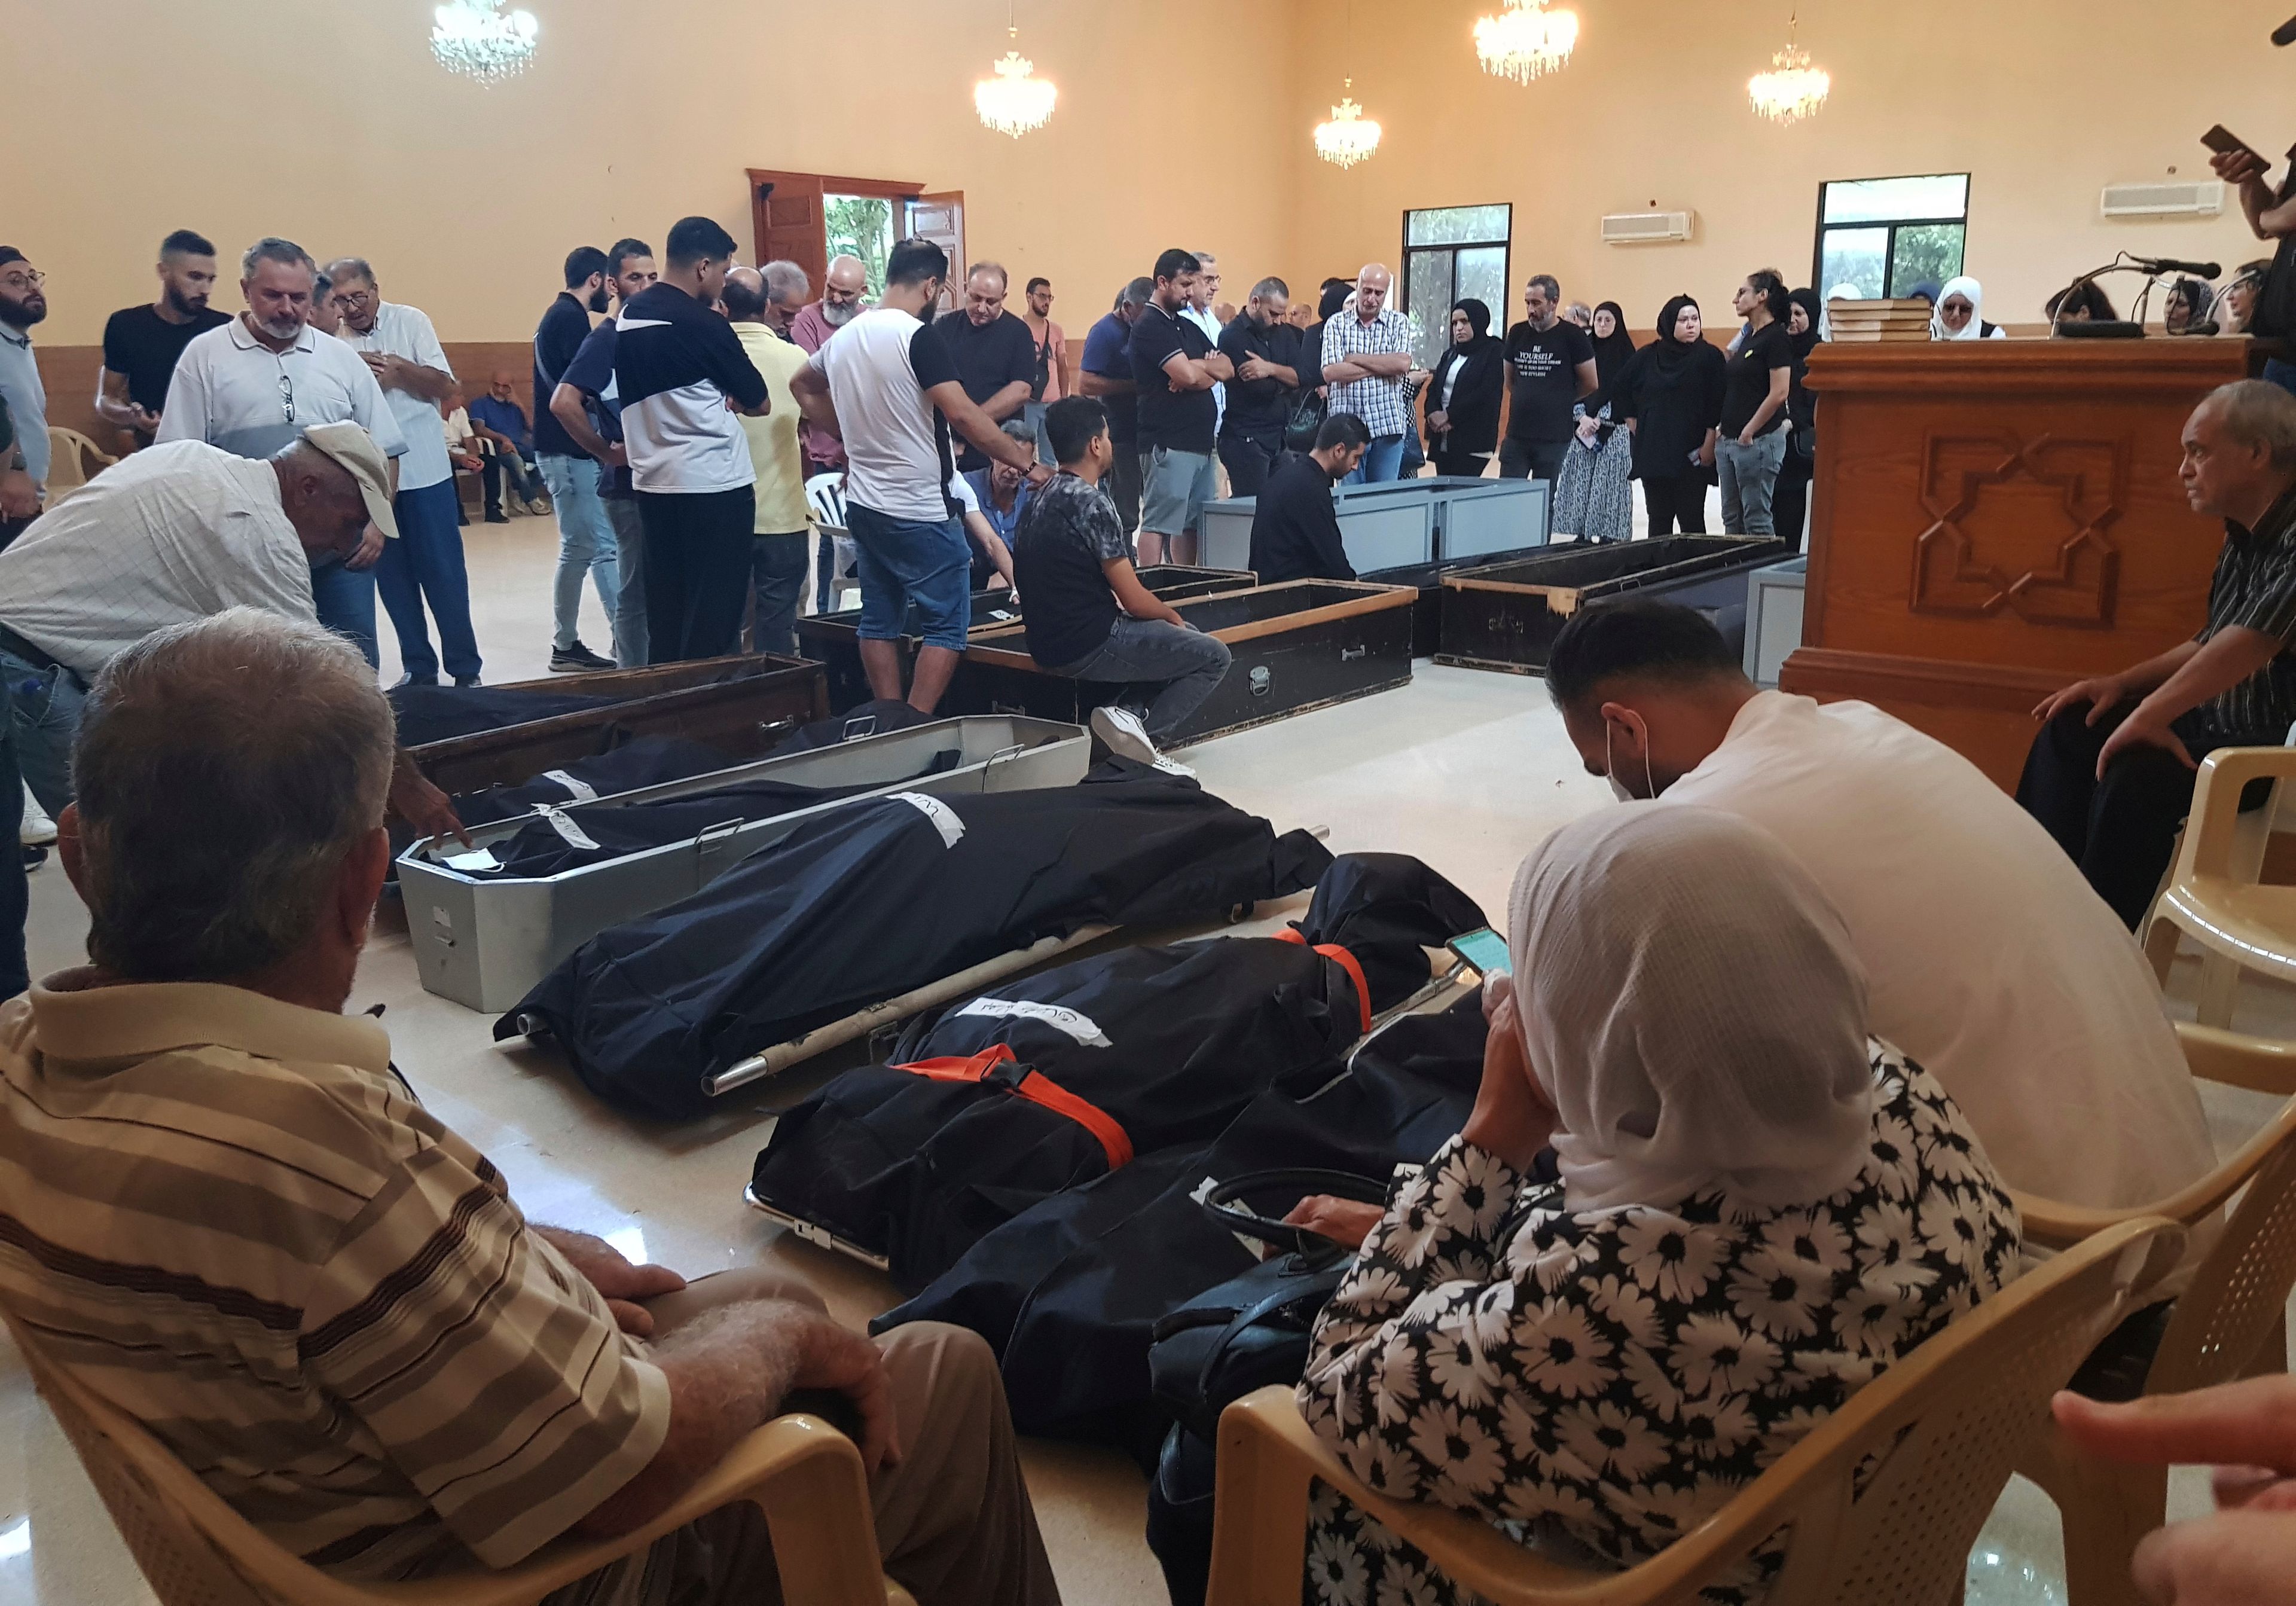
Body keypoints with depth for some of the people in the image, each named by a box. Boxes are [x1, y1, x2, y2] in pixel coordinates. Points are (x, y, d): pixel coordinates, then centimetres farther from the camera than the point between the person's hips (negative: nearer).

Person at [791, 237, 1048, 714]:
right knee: (947, 624, 0)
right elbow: (963, 414, -24)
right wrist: (1028, 463, -17)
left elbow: (802, 386, 25)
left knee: (879, 621, 13)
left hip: (864, 503, 8)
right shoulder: (919, 337, -16)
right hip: (918, 512, -8)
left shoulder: (844, 337, 8)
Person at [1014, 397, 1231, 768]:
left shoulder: (1043, 500, 11)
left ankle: (1128, 712, 4)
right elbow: (1135, 600, -14)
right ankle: (1143, 733, -7)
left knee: (1190, 637, 23)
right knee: (1214, 657, 2)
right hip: (1088, 648, -9)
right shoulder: (1092, 505, -17)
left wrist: (1161, 612, 13)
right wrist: (1170, 614, 7)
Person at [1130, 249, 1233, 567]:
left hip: (1201, 442, 9)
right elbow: (1187, 375, -20)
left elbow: (1228, 369, 13)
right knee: (1159, 524, -7)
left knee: (1192, 524, 11)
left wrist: (1195, 366, -8)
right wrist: (1209, 368, 4)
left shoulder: (1187, 325, 20)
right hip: (1168, 443, -9)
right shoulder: (1150, 325, -8)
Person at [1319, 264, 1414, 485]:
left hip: (1388, 426, 0)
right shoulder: (1336, 324, 5)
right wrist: (1384, 366, -7)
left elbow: (1403, 363, -11)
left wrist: (1354, 358, -8)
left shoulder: (1398, 322, 8)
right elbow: (1330, 373, -9)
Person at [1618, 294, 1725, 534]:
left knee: (1691, 521, -2)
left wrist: (1709, 446, -11)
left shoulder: (1709, 357, 0)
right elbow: (1625, 395, 18)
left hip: (1692, 456, -3)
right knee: (1658, 522, 6)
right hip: (1654, 454, 3)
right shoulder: (1646, 358, 8)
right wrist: (1639, 432, 13)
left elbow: (1718, 407, -5)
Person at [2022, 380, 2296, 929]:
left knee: (2138, 775, -30)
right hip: (2223, 723, 10)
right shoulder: (2247, 535, 9)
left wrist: (2150, 713, -28)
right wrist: (2124, 682, 8)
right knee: (2070, 729, 9)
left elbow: (2251, 642, -34)